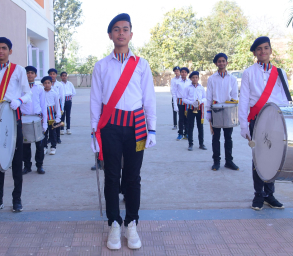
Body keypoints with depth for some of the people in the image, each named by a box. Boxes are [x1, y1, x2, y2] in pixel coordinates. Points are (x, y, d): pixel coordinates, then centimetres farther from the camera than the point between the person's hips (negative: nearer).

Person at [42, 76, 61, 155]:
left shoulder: (54, 93, -1)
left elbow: (57, 105, 3)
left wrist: (58, 117, 2)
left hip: (51, 114, -1)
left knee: (52, 131, 7)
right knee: (44, 131, 8)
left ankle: (53, 147, 17)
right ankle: (44, 147, 19)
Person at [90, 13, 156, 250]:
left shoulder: (141, 64, 6)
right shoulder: (101, 66, 6)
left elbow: (149, 97, 6)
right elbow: (95, 99, 5)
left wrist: (152, 129, 1)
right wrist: (94, 131, 2)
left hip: (136, 124, 0)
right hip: (110, 125, 0)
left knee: (133, 176, 5)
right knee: (112, 175, 4)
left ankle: (132, 224, 18)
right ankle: (114, 224, 16)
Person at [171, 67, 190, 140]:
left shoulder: (190, 82, 3)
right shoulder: (177, 82, -1)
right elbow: (174, 93, 0)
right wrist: (175, 105, -4)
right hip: (180, 102, -1)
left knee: (187, 118, 5)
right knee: (181, 118, 1)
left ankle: (186, 133, 15)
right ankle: (180, 134, 11)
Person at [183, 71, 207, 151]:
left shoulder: (201, 88, 7)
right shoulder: (187, 88, 2)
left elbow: (205, 98, 9)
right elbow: (184, 99, 0)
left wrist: (201, 101, -14)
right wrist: (192, 102, -16)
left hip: (200, 108, 2)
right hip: (191, 108, -1)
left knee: (200, 126, 6)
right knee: (190, 127, 1)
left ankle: (201, 144, 15)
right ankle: (190, 144, 8)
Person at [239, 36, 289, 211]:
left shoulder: (280, 73, 12)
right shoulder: (249, 73, 3)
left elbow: (285, 100, 11)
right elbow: (243, 101, -1)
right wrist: (244, 126, -7)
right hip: (257, 121, -2)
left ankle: (269, 194, 18)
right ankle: (259, 195, 12)